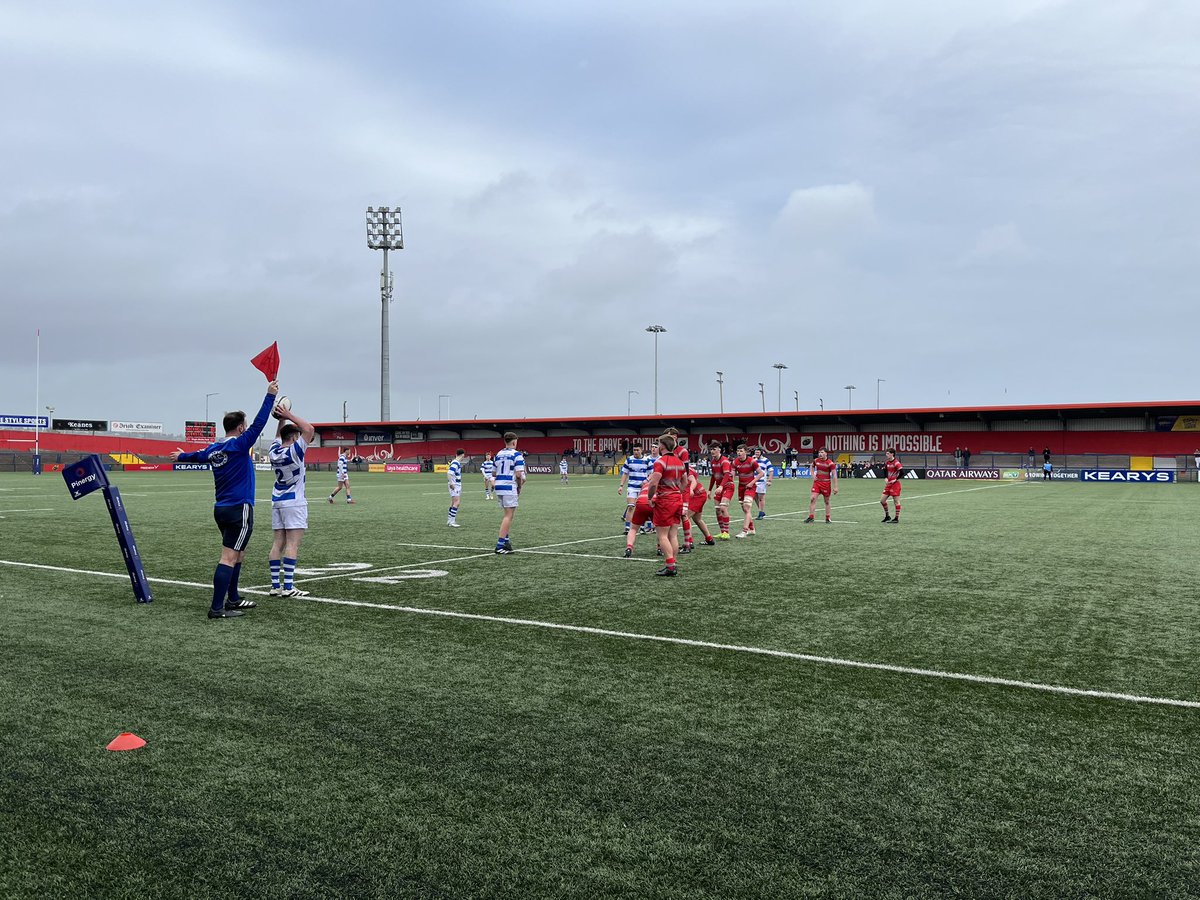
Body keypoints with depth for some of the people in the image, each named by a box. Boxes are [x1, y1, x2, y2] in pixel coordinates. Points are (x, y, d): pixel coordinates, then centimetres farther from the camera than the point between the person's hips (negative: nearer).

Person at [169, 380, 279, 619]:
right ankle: (216, 609, -10)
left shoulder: (213, 448, 10)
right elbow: (258, 424, -16)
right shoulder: (239, 444, -12)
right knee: (229, 558, -9)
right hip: (239, 509, -9)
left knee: (238, 554, 22)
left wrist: (180, 456, 54)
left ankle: (232, 598, 29)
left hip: (221, 509, 9)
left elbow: (197, 455, 31)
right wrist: (270, 395, -11)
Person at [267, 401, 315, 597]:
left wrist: (282, 419, 16)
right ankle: (288, 587, -13)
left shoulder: (274, 451, 6)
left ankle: (275, 585, 5)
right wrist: (290, 415, -9)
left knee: (278, 543, 6)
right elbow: (309, 429, -14)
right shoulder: (294, 451, -13)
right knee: (292, 543, -9)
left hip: (277, 501, 7)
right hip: (294, 502, -7)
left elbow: (279, 435, 27)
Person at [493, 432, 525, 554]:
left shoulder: (498, 454, 13)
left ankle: (505, 540, 18)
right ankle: (500, 544, -10)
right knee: (509, 516, -4)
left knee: (508, 514, 20)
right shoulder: (517, 455, -8)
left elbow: (494, 473, 16)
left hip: (498, 486, 7)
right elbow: (518, 474, -15)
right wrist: (519, 487, -1)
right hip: (510, 487, -7)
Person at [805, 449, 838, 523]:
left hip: (826, 483, -3)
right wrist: (813, 475, 7)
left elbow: (834, 475, -12)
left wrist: (835, 487, -16)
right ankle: (811, 517, -4)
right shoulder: (816, 461, 1)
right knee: (813, 498, -9)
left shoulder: (830, 463, -13)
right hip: (817, 482, 3)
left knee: (826, 501, 8)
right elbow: (812, 467, 23)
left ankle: (828, 518, 21)